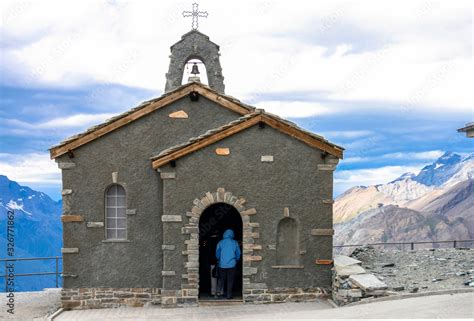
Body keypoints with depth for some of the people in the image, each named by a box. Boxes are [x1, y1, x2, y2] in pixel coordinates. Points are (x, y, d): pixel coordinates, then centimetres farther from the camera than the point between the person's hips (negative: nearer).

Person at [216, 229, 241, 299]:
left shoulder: (220, 243, -1)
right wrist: (236, 260, 23)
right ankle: (229, 295, 3)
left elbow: (217, 254, 3)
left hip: (222, 265, 1)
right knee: (230, 280, 4)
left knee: (221, 279, 13)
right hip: (232, 264, -1)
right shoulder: (235, 243, -1)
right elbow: (238, 254, 5)